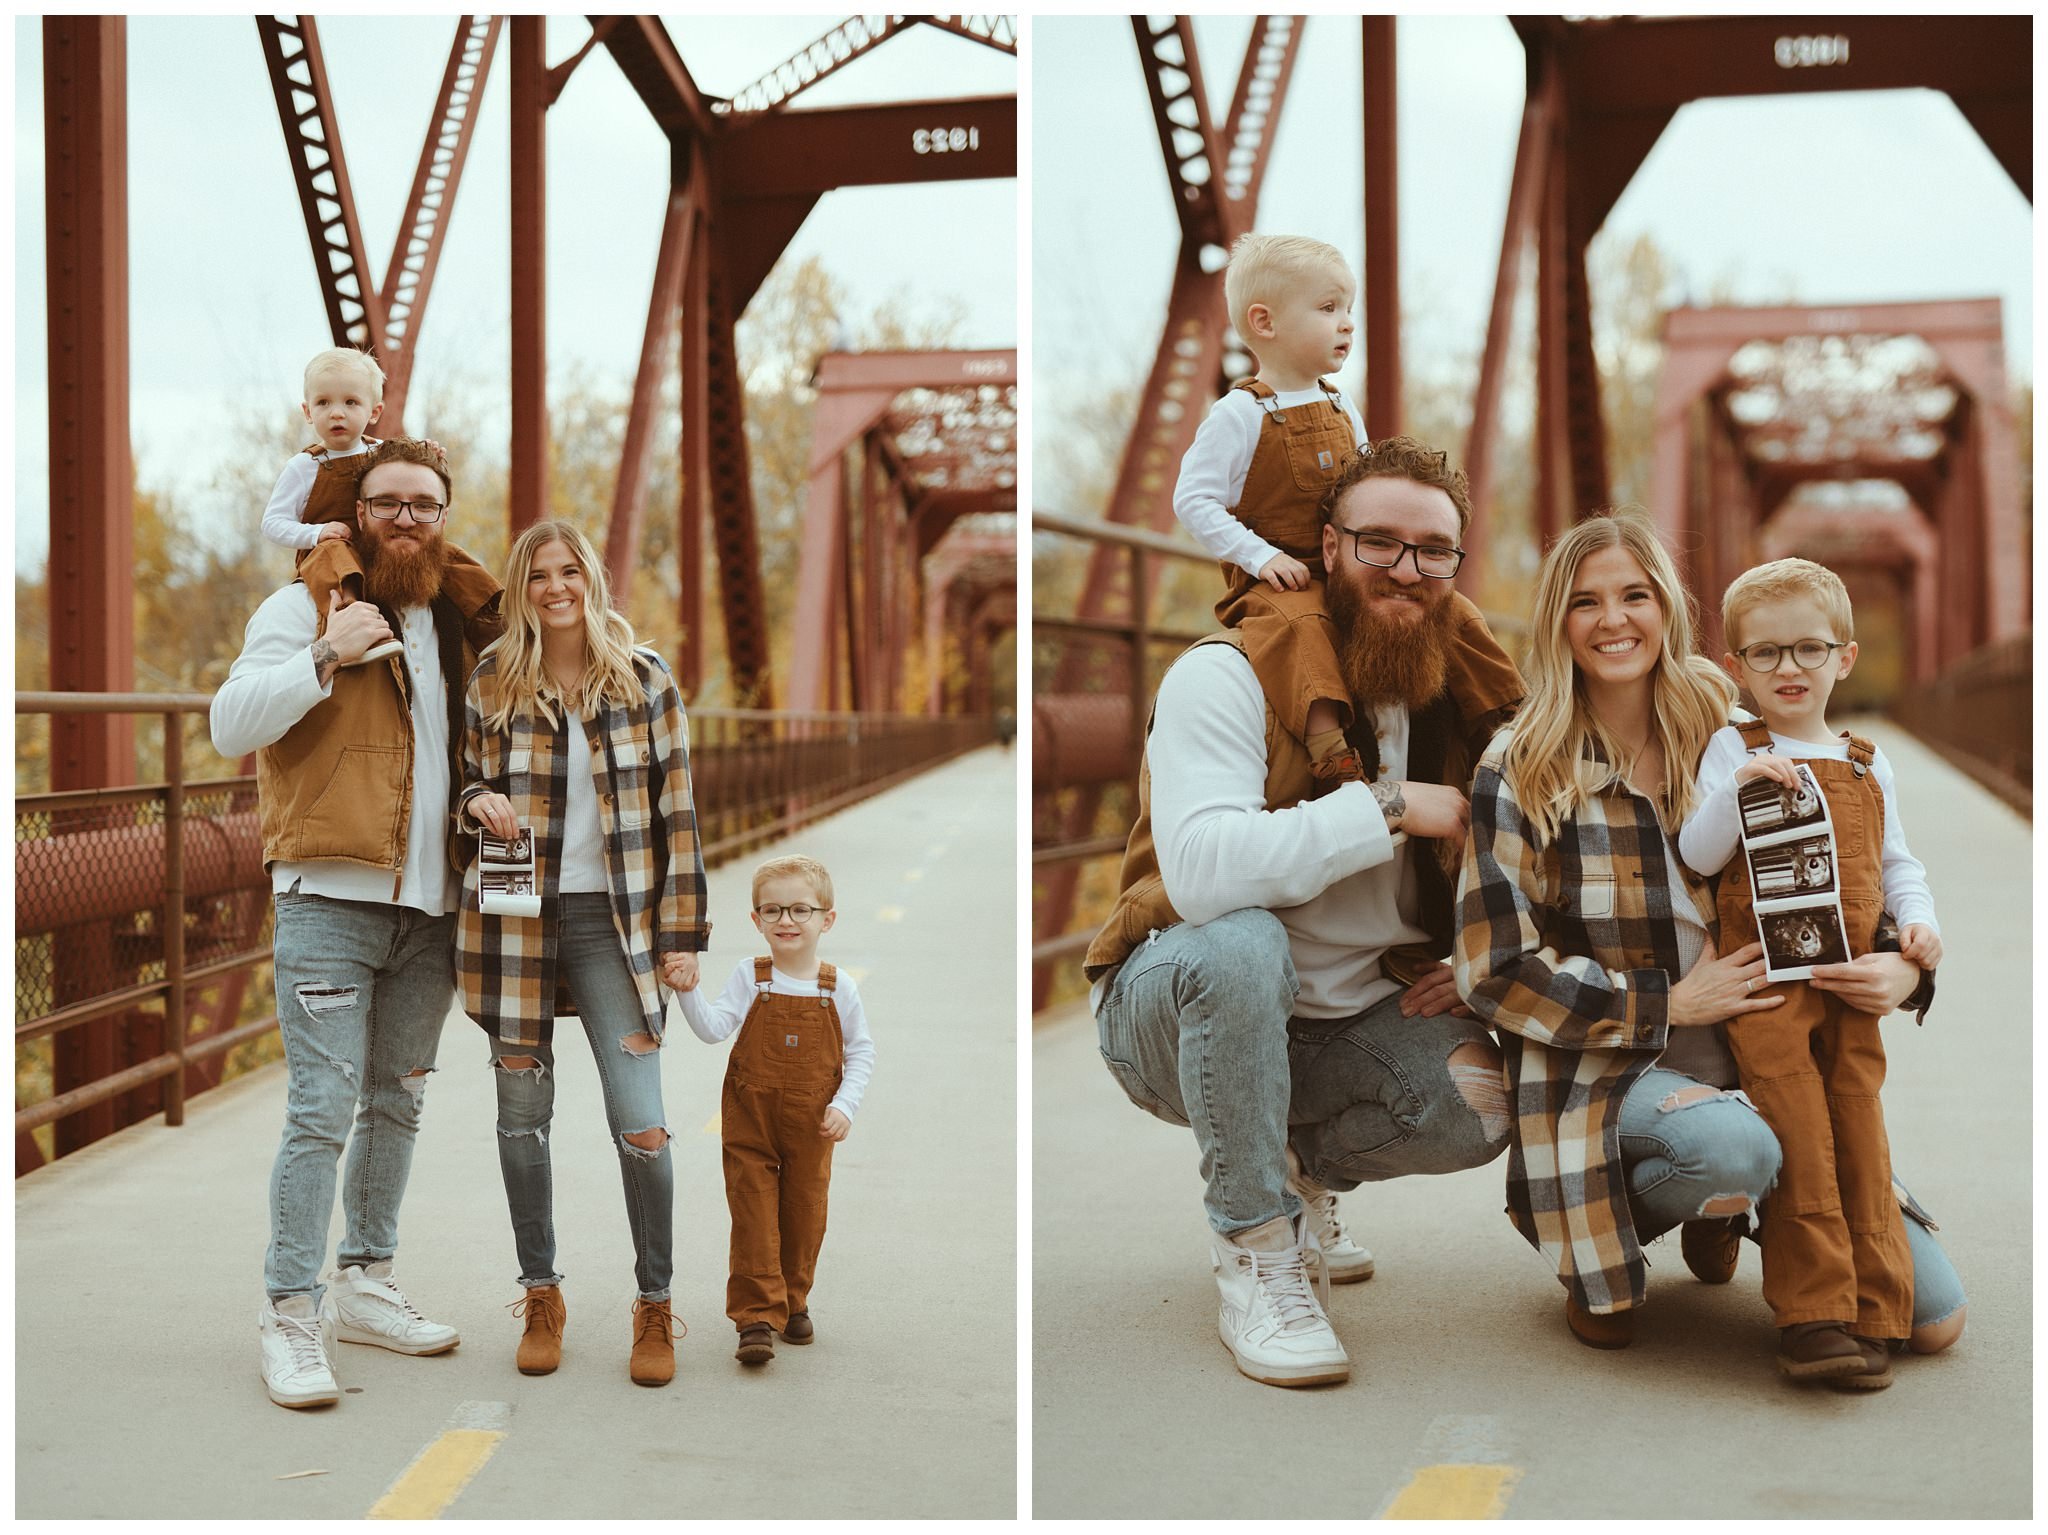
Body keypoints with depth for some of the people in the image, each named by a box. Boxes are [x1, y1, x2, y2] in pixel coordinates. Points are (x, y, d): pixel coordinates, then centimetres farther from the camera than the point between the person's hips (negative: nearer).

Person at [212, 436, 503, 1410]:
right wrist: (325, 653, -20)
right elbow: (231, 726, -12)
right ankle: (291, 1315, -1)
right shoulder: (306, 605, -2)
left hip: (428, 906, 6)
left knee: (396, 1103, 14)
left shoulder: (461, 622, 15)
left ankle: (365, 1284, 26)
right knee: (322, 1111, -9)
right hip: (329, 900, -6)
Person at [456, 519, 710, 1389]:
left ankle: (655, 1305, 9)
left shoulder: (644, 681, 2)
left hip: (612, 922, -1)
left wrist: (683, 934, -1)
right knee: (522, 1115, 8)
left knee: (641, 1124, -8)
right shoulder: (491, 688, 4)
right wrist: (479, 804, -11)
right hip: (516, 920, 2)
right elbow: (464, 786, 15)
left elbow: (676, 811, 3)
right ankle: (540, 1296, 24)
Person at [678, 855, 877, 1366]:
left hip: (812, 1127, 1)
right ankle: (756, 1318, 1)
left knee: (804, 1216, 12)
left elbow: (861, 1051, 3)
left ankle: (794, 1303, 31)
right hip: (750, 1122, -1)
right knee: (754, 1216, -3)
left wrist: (845, 1104, -8)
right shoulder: (749, 977, -4)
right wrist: (689, 991, -29)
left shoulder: (838, 986, -3)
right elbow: (713, 1029, -14)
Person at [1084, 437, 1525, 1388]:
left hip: (1346, 1022, 5)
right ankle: (1256, 1258, -20)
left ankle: (1298, 1171, 12)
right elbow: (1201, 870, -34)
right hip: (1176, 1007, -5)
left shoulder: (1455, 700, 4)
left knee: (1488, 1099, -21)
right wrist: (1387, 809, -28)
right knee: (1239, 944, -38)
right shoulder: (1226, 677, -17)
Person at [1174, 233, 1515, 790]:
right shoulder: (1239, 414, -8)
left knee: (1453, 609, -5)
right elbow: (1192, 499, -11)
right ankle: (1332, 755, -50)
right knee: (1298, 623, -39)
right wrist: (1260, 556, -20)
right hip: (1281, 578, -7)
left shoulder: (1340, 406, 13)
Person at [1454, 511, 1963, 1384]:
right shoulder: (1519, 773, -5)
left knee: (1932, 1317, -5)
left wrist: (1903, 969, -7)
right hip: (1607, 1078, -4)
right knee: (1732, 1146, -38)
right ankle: (1596, 1256, -4)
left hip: (1760, 1064, 4)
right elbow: (1498, 970, -9)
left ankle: (1719, 1214, 21)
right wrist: (1669, 1004, -15)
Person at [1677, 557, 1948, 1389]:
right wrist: (1737, 786, -16)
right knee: (1797, 1140, -11)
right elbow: (1697, 856, -2)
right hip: (1764, 980, -3)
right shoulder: (1736, 750, 5)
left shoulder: (1867, 765, 18)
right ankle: (1811, 1314, -9)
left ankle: (1872, 1314, 3)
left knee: (1859, 1138, -1)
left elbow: (1894, 860, 24)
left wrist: (1918, 917, 5)